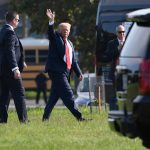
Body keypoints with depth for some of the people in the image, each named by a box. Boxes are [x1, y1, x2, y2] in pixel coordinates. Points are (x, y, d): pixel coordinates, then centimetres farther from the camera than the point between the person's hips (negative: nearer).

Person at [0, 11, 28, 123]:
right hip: (10, 69, -9)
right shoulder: (10, 32, -15)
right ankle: (23, 119, -7)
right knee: (19, 94, -6)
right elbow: (10, 51, -23)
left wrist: (21, 62, 29)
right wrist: (15, 68, -27)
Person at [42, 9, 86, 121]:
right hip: (56, 71, -8)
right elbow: (51, 33, -20)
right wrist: (51, 21, -37)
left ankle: (46, 117, 11)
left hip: (64, 73, 8)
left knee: (54, 96, 7)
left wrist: (79, 73, 19)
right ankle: (78, 116, -12)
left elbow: (73, 60, 24)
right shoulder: (56, 38, 2)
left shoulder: (70, 43, 22)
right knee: (68, 94, -10)